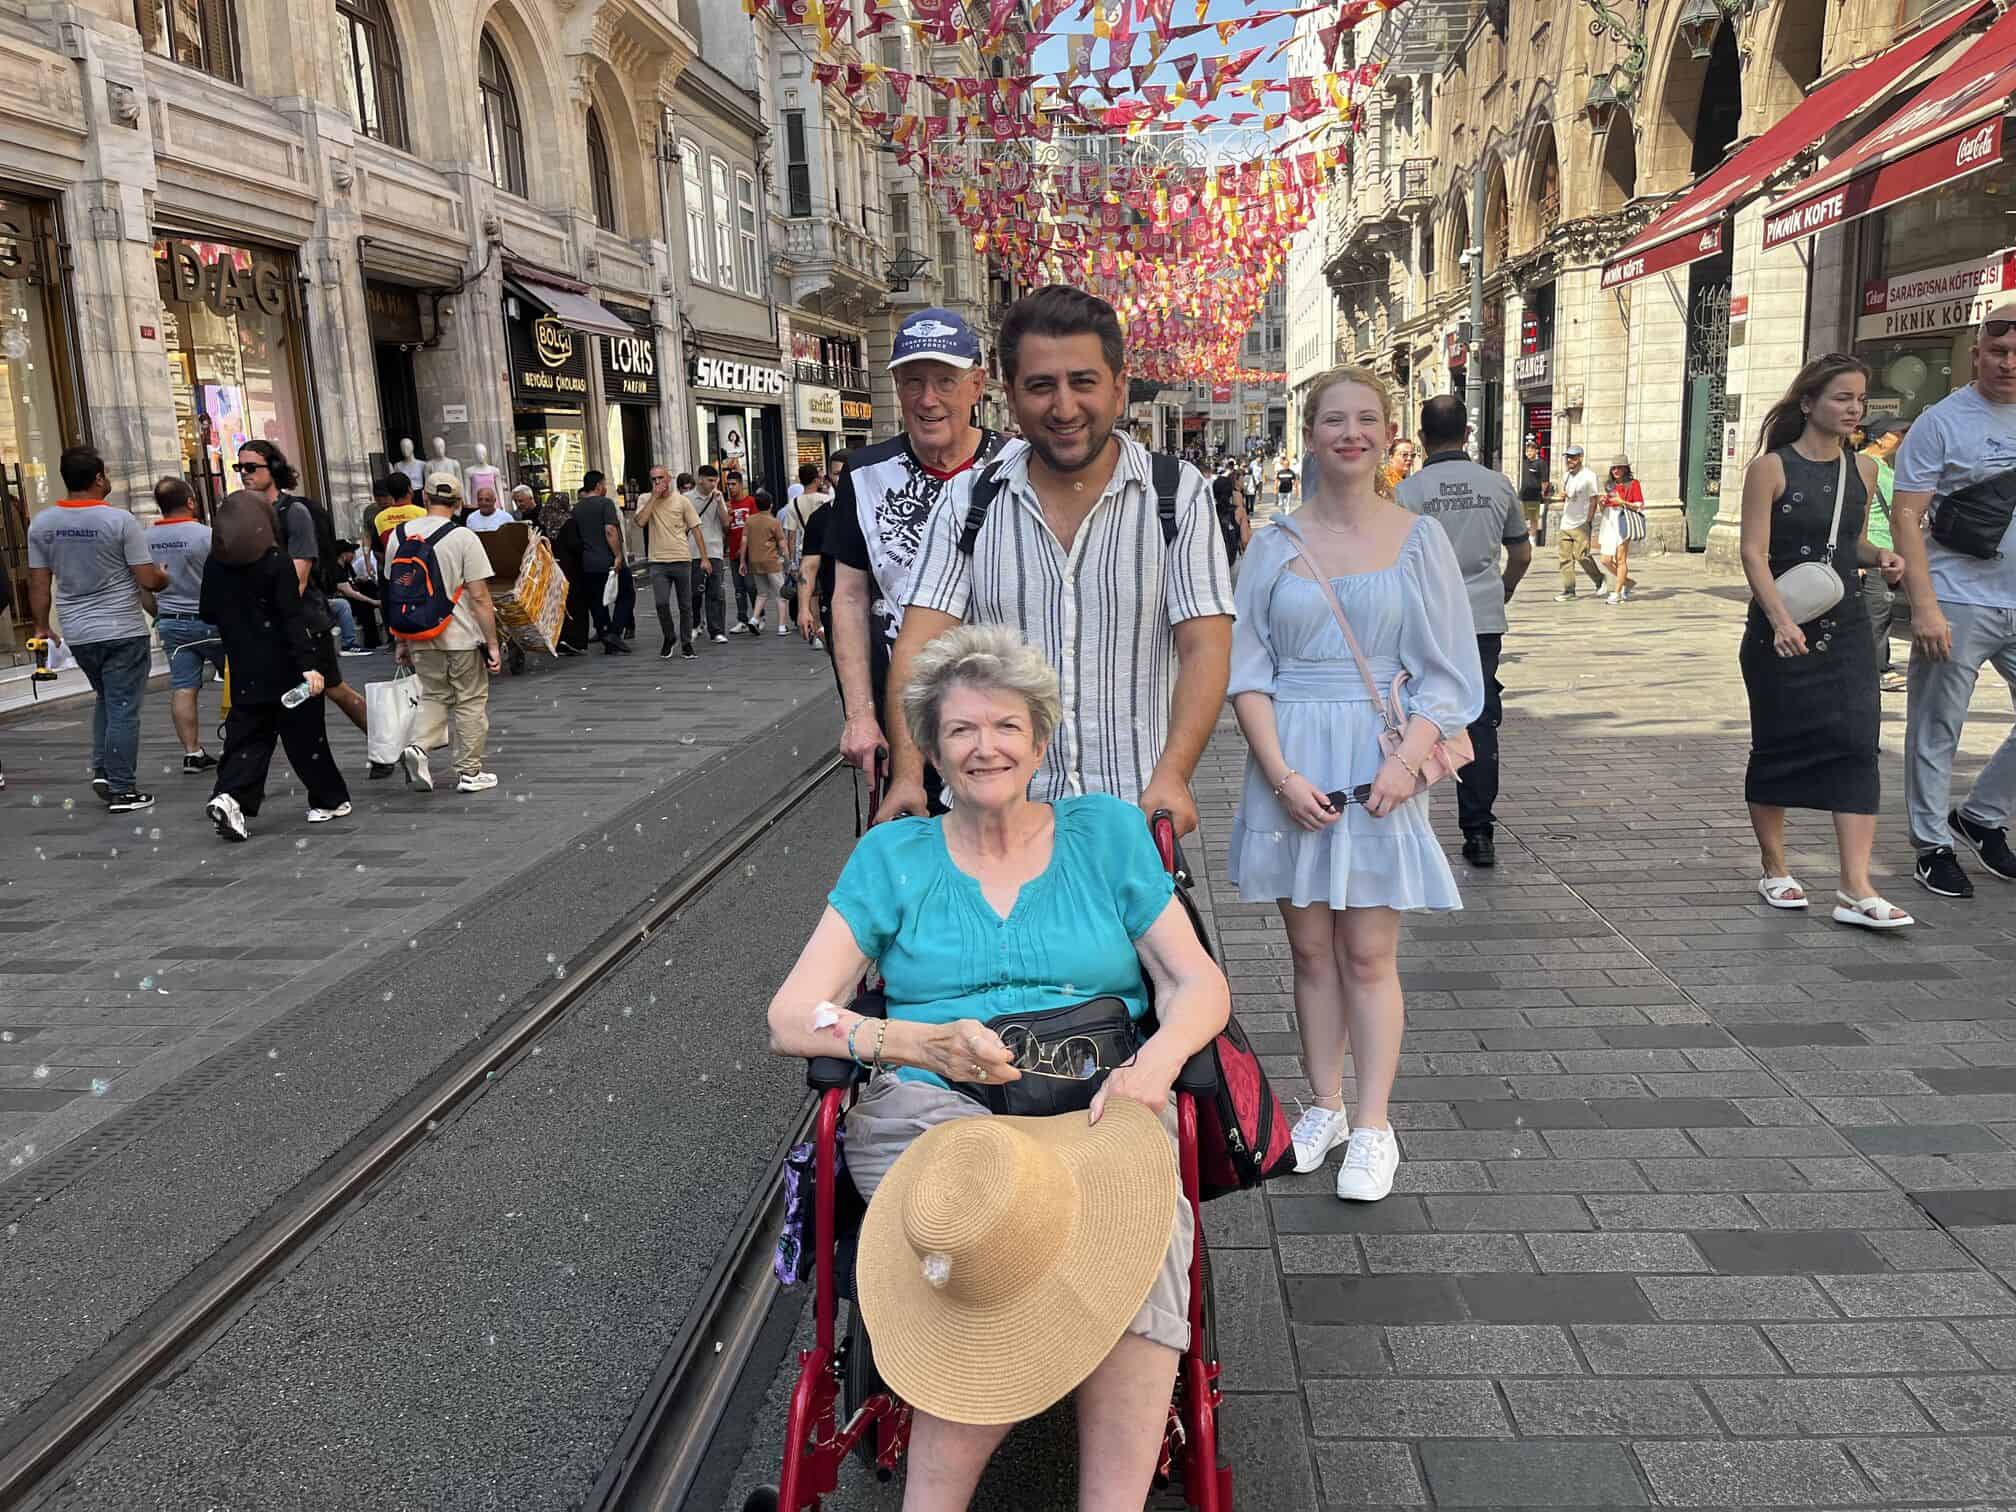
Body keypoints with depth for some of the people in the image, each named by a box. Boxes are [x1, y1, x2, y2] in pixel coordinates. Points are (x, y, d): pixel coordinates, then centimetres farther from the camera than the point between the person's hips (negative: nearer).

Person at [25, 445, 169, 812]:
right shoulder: (119, 519, -13)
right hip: (123, 631, -5)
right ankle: (122, 791, 4)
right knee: (123, 709, 1)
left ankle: (102, 771, 16)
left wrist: (41, 628, 15)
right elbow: (149, 580, -13)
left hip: (76, 633, 5)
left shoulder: (41, 523, 2)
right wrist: (164, 577, 10)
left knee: (106, 700, 24)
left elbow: (38, 584, 5)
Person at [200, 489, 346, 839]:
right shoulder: (277, 562, -12)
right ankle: (328, 800, 18)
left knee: (248, 735, 8)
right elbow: (292, 616, -18)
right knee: (304, 734, 7)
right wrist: (308, 663, -21)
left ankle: (229, 795, -12)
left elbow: (208, 613, 10)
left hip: (245, 670, 4)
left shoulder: (215, 564, 2)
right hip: (285, 668, -4)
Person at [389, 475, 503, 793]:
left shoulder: (400, 535, 4)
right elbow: (479, 597, -13)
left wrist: (402, 642, 18)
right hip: (462, 637, -4)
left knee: (433, 696, 20)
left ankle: (418, 747, -3)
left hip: (420, 638, 4)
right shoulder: (463, 538, -11)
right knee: (471, 703, 8)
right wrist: (492, 644, -8)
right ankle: (469, 773, 12)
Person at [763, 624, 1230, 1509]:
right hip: (932, 1108, 0)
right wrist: (923, 1043, -15)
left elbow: (1199, 983, 8)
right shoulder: (893, 856, 13)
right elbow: (790, 1019, 4)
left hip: (1099, 1106, 1)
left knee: (1143, 1234, -32)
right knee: (1016, 1251, -31)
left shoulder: (1106, 832, 14)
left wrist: (1156, 1060, -16)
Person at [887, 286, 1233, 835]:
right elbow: (919, 648, -4)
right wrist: (908, 777, -17)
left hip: (1136, 810, 0)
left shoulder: (1179, 494, -2)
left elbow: (1205, 650, -7)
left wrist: (1171, 778, -21)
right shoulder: (969, 501, 2)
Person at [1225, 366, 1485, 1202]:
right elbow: (1247, 671, 2)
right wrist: (1281, 773, -10)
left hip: (1379, 768, -1)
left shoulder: (1420, 541, 3)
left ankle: (1373, 1128, 11)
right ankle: (1324, 1107, 22)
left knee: (1368, 954, 1)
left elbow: (1446, 675, 3)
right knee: (1310, 949, 9)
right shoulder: (1276, 543, 4)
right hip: (1288, 765, 1)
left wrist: (1407, 760, -13)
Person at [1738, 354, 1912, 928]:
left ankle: (1856, 889, -6)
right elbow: (1754, 553, -12)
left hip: (1845, 629, 4)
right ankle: (1775, 870, 22)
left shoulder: (1863, 469, 10)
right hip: (1779, 632, -4)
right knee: (1776, 747, 5)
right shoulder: (1771, 467, -6)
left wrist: (1878, 555, -1)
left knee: (1856, 747, -6)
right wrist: (1781, 620, -25)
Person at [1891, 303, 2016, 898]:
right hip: (1958, 605, -5)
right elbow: (1905, 517, -10)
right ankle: (1933, 845, 14)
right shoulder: (1941, 423, -5)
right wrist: (1924, 606, -18)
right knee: (1936, 732, 1)